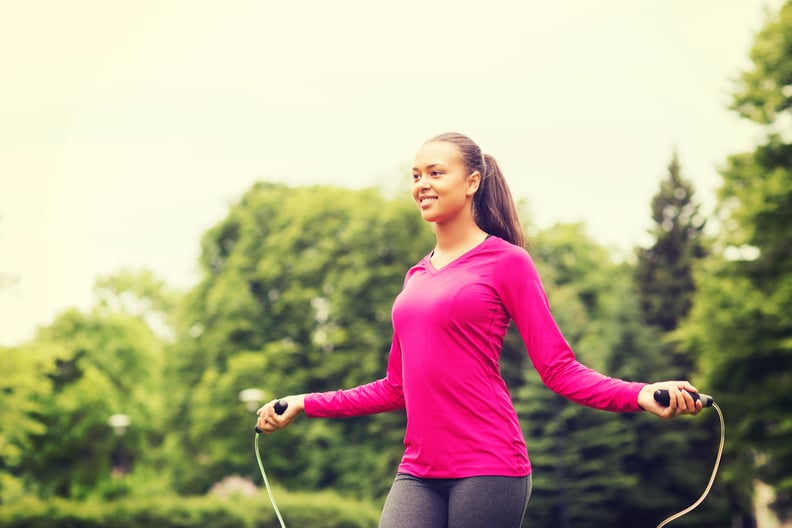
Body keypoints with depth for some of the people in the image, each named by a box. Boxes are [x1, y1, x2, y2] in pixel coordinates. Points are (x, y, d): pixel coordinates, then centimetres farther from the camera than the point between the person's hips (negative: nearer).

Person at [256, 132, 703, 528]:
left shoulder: (507, 262, -1)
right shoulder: (417, 277, 15)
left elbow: (559, 368, -4)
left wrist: (639, 395, -20)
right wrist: (303, 405, 25)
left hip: (488, 469, -5)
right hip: (419, 473, 5)